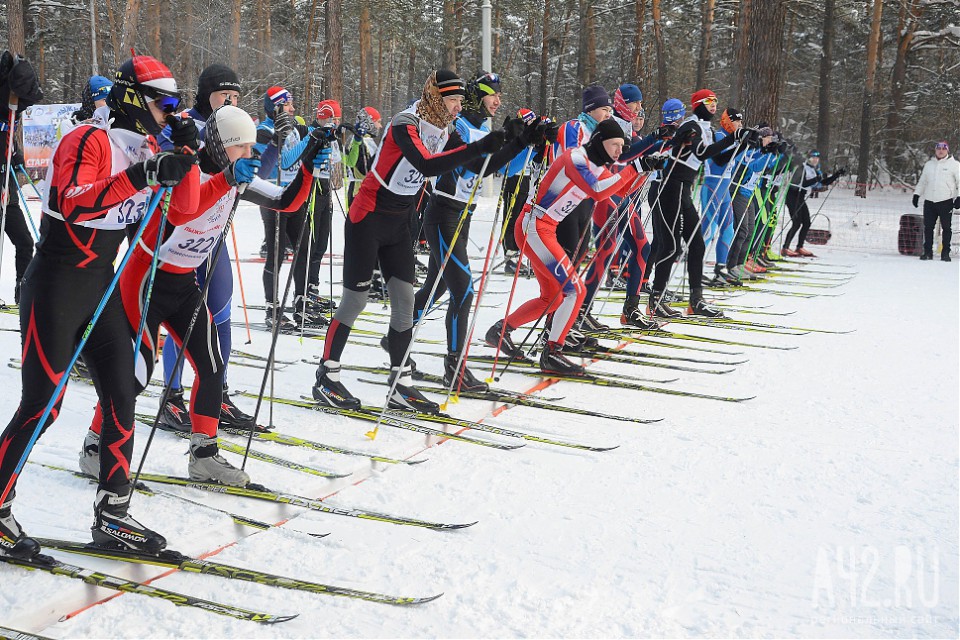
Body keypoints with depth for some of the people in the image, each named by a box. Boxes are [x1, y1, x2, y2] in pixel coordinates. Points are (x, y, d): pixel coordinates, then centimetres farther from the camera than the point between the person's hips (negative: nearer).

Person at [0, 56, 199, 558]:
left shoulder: (146, 148, 10)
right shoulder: (88, 141, -14)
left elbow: (185, 208, 10)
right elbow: (72, 204, -29)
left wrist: (186, 154, -3)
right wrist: (141, 176, -30)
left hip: (101, 289, 8)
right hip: (55, 287, -8)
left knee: (122, 397, 4)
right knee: (41, 406, -5)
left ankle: (111, 515, 13)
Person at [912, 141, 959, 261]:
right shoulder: (929, 164, 14)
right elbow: (922, 181, 22)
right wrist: (916, 194, 14)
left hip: (946, 201, -4)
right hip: (929, 201, 4)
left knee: (946, 228, -1)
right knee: (928, 227, 3)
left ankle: (945, 253, 4)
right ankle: (927, 252, 11)